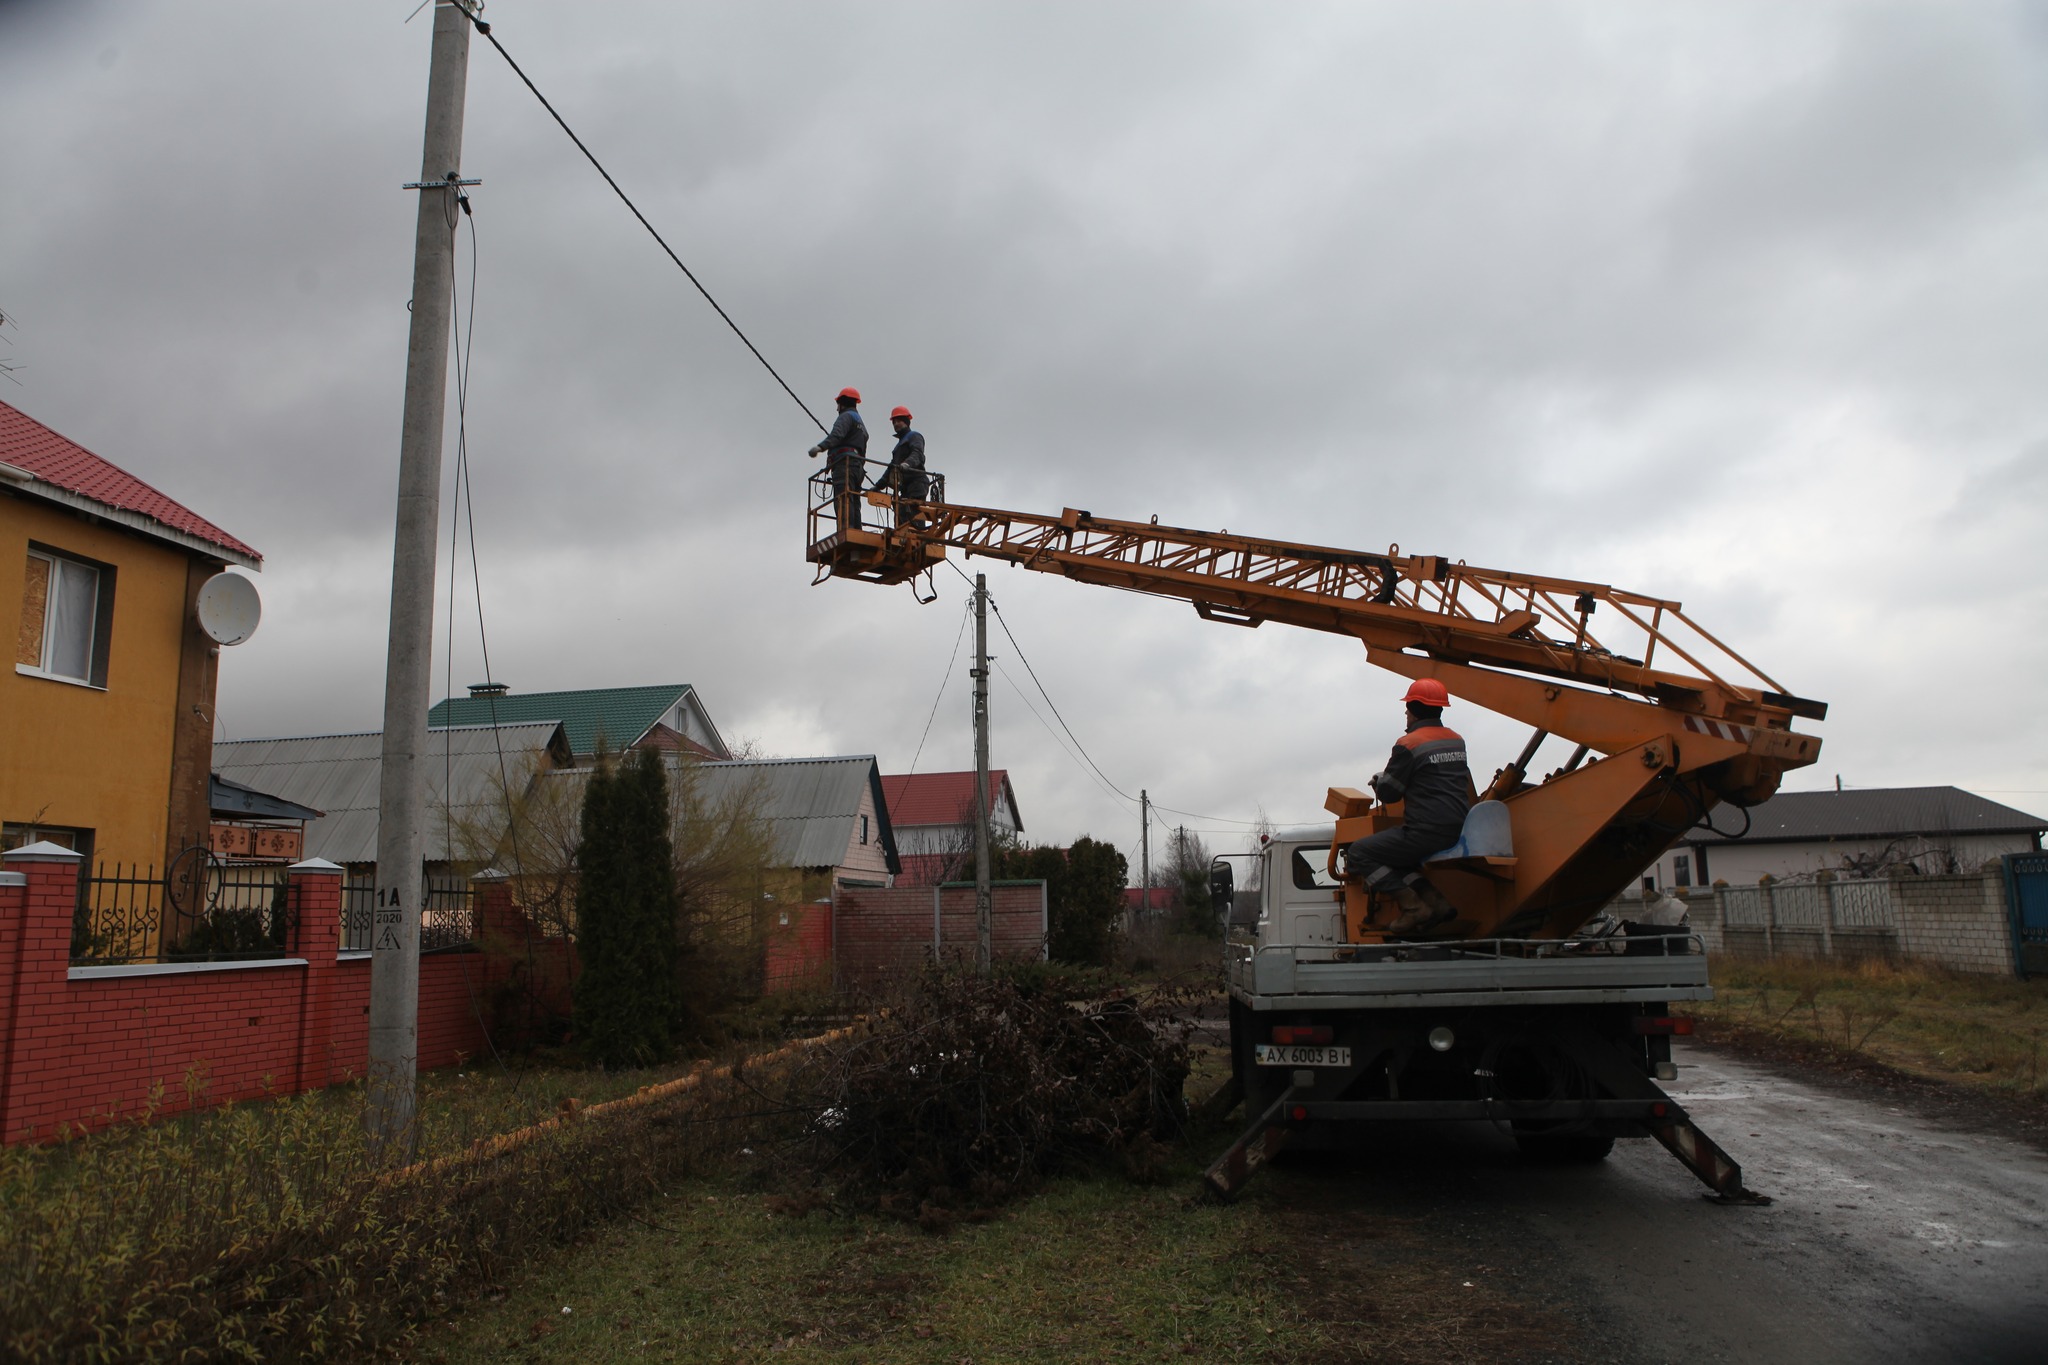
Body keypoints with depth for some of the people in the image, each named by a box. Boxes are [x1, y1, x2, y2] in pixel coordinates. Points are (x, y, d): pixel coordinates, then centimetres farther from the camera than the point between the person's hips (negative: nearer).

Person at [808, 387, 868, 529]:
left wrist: (820, 447, -31)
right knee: (854, 504, 4)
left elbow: (837, 434, -18)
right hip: (857, 467, 10)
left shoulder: (847, 416, 3)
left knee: (843, 501, -21)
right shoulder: (861, 424, 33)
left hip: (844, 464, -10)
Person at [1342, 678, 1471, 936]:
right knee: (1392, 851, 26)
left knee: (1357, 854, 0)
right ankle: (1434, 898, 7)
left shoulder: (1408, 744, -10)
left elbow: (1388, 793, -4)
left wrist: (1378, 780, 19)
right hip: (1458, 831, 9)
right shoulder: (1457, 741, 13)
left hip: (1427, 832, -8)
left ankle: (1413, 905, -12)